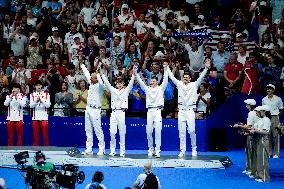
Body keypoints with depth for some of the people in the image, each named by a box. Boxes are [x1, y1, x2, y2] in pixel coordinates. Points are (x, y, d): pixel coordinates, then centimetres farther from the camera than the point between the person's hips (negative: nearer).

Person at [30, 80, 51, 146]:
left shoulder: (46, 94, 6)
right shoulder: (32, 95, 8)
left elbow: (48, 105, -4)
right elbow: (31, 106, -1)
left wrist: (42, 101, -19)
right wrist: (36, 101, -18)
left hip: (44, 117, -1)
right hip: (35, 118, 1)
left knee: (45, 135, -3)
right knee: (35, 135, 2)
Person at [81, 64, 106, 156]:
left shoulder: (100, 86, -7)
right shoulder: (91, 84, 13)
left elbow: (101, 82, -31)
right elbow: (87, 74, 27)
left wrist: (97, 73, -33)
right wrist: (83, 66, 38)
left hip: (95, 110, -8)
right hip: (88, 109, 8)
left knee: (98, 130, -7)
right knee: (88, 130, 8)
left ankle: (101, 149, -2)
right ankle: (89, 149, 11)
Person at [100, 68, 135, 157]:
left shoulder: (126, 91, 8)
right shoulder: (113, 90, 13)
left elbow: (131, 83, -2)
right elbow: (107, 83, 8)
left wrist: (133, 75, -15)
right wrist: (102, 74, 0)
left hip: (122, 112, -2)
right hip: (114, 112, 2)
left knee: (122, 133, 0)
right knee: (112, 132, -1)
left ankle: (122, 151, 5)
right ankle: (112, 150, 7)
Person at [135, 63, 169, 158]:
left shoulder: (160, 88, 8)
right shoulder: (147, 89, 15)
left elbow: (165, 80, -3)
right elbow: (140, 81, 9)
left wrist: (165, 69, -13)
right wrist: (136, 73, 0)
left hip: (158, 110, -3)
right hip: (150, 110, 3)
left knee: (158, 131, -7)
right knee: (148, 131, 2)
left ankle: (157, 150, -7)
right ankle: (150, 149, 14)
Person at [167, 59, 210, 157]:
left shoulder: (194, 85, 5)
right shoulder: (179, 84, 11)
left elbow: (201, 77, -4)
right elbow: (172, 77, 12)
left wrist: (206, 68, -15)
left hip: (190, 110, -2)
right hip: (181, 110, 2)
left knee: (191, 131, -7)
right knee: (181, 131, 2)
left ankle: (194, 149, 9)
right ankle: (182, 151, 6)